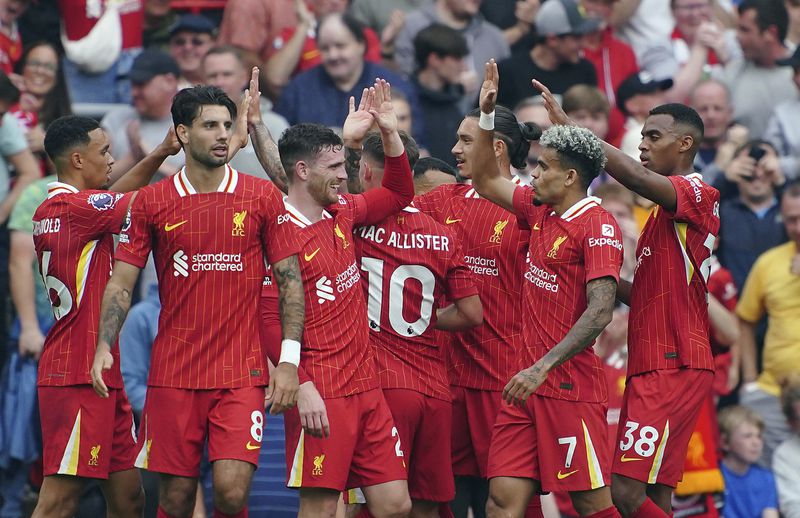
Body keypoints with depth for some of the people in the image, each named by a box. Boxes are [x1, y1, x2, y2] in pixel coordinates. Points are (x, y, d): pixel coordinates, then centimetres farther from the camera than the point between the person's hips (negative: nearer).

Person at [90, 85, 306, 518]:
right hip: (172, 374, 1)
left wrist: (288, 360, -4)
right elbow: (121, 282, 5)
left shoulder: (261, 197, 2)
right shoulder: (152, 201, 4)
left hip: (241, 373, -1)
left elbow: (290, 280, 4)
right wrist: (103, 345, -11)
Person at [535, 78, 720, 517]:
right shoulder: (663, 211, 22)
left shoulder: (698, 194, -9)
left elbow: (635, 176, -28)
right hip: (650, 366, 10)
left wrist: (570, 126, -25)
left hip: (673, 369, -10)